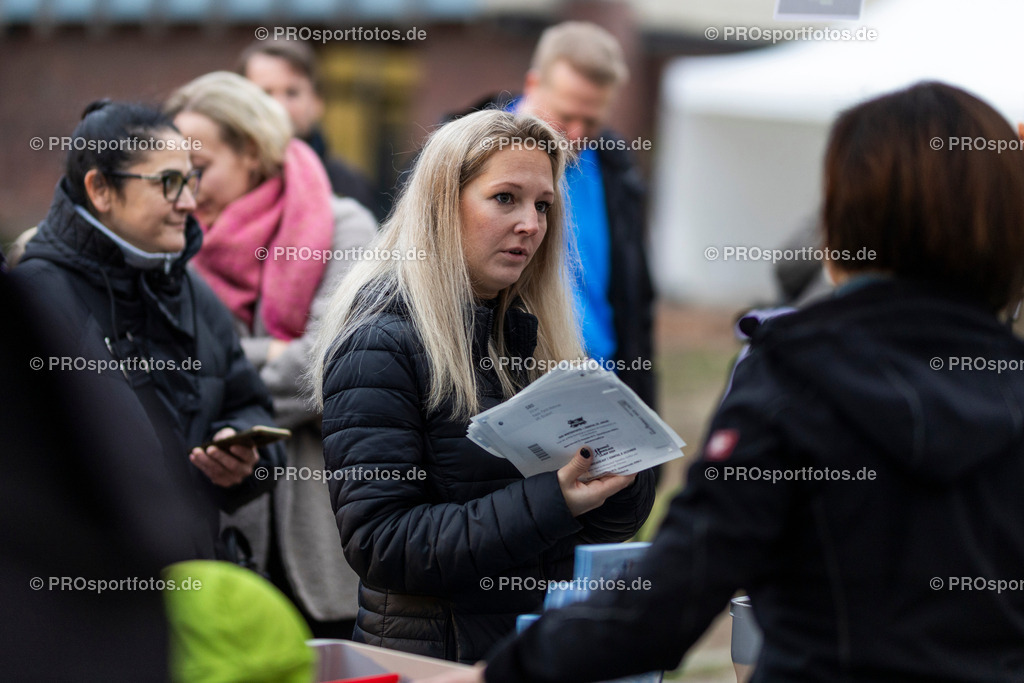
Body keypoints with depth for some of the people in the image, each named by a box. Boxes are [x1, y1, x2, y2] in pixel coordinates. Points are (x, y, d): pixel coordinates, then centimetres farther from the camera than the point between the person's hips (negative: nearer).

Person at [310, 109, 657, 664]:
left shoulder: (533, 331, 8)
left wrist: (620, 472, -14)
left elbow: (611, 523, 8)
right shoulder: (378, 344, -14)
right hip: (434, 659, -6)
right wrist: (548, 503, -27)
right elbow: (379, 544, -22)